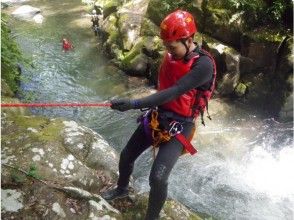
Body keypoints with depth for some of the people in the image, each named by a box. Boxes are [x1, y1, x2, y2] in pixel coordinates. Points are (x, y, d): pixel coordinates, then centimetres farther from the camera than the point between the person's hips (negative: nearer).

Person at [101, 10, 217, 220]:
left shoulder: (204, 64, -23)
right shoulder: (172, 55, 0)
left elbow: (174, 92, -33)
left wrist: (134, 104, -38)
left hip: (179, 126, -7)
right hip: (158, 116, 7)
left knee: (158, 177, -16)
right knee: (126, 156, 15)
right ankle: (122, 188, 46)